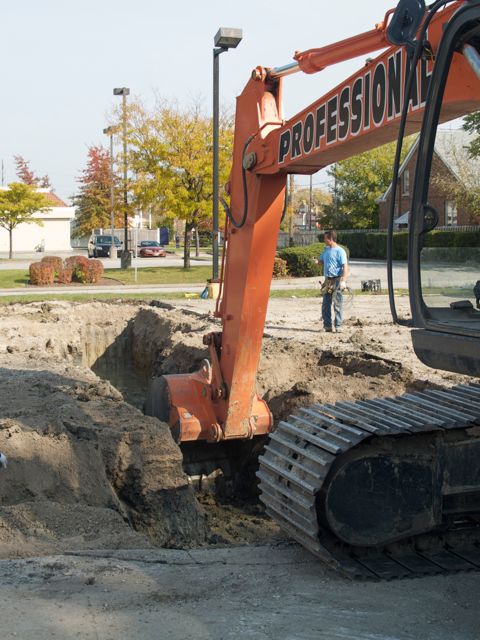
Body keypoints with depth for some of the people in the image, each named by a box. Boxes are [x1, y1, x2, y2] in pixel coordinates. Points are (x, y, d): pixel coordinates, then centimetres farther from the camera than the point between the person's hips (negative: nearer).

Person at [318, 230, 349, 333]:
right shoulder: (326, 250, 15)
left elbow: (345, 266, -14)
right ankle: (327, 325, 16)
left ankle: (338, 326, -1)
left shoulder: (340, 251, -9)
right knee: (325, 304, 8)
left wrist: (343, 281, -22)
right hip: (328, 280, 8)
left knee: (337, 304, -5)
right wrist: (316, 262, 6)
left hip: (337, 280, -8)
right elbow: (320, 261, 28)